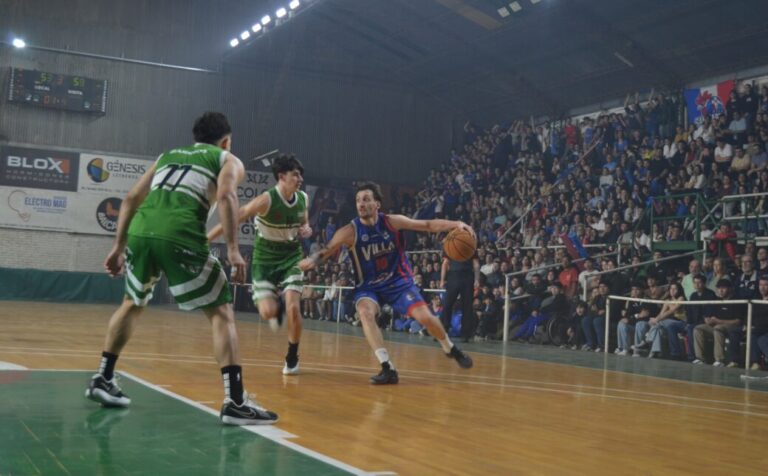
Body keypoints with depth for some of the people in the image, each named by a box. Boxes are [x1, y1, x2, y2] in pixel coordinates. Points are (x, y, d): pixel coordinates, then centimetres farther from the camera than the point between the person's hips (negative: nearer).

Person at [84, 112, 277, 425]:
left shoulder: (167, 156, 33)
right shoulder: (229, 161, 19)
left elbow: (131, 199, 26)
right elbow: (225, 196, -3)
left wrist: (119, 246, 28)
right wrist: (233, 250, -9)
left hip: (141, 231, 5)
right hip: (180, 236, -5)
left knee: (133, 304, 30)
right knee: (221, 313, 4)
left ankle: (102, 379, 34)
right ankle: (235, 402, -5)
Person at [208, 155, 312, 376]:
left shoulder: (303, 199, -5)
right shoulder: (267, 200, -21)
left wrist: (307, 230, -9)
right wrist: (204, 240, -24)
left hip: (291, 257, 3)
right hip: (265, 259, -3)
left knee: (293, 307, -14)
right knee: (268, 312, -15)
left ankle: (292, 358, 7)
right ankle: (278, 306, 26)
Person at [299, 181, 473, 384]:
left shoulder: (392, 222, -13)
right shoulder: (350, 231, -15)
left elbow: (428, 225, -7)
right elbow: (327, 251, -13)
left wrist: (455, 224, -20)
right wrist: (313, 260, -35)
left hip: (399, 282, 1)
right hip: (369, 286, 0)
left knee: (425, 317, -11)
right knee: (366, 313, -31)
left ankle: (451, 349, 22)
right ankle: (388, 368, -28)